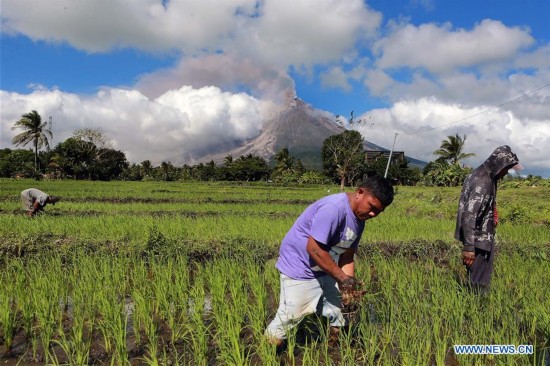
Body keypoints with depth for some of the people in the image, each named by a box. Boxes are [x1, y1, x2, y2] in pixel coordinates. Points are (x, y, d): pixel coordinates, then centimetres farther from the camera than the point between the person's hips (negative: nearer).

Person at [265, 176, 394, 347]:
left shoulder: (359, 220, 2)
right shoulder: (333, 208, -28)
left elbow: (347, 257, 4)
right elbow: (314, 249, -29)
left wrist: (349, 287, -10)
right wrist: (342, 278, -23)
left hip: (326, 272, 9)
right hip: (299, 270, -9)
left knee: (337, 316, 16)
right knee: (287, 320, -2)